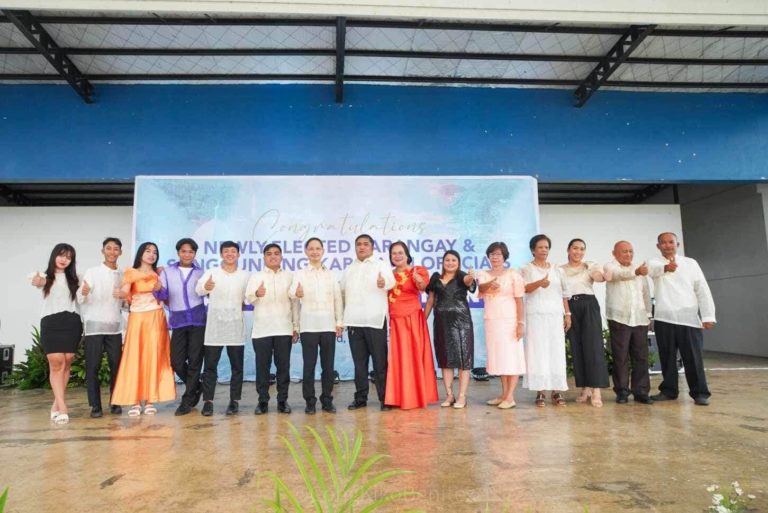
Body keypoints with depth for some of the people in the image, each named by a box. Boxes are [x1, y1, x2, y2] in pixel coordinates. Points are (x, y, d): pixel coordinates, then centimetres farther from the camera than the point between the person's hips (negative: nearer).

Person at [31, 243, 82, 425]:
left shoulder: (74, 278, 15)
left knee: (66, 364, 2)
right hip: (51, 323, -2)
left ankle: (56, 405, 13)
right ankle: (62, 407, -10)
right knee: (56, 364, -9)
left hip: (72, 322, 2)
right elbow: (38, 282, -16)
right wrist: (37, 282, -39)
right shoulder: (46, 276, 6)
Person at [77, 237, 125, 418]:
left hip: (115, 326, 3)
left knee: (116, 365, 3)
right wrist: (84, 293, -30)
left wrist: (125, 298, -7)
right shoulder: (92, 272, 0)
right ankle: (95, 406, 7)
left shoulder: (122, 275, 11)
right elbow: (81, 300, -8)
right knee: (92, 366, -1)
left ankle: (115, 403, 14)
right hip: (94, 325, -3)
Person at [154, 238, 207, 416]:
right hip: (178, 321, 1)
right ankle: (196, 387, 29)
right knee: (176, 361, 2)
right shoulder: (167, 272, 7)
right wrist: (158, 289, -21)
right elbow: (162, 295, -2)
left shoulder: (201, 273, 6)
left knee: (195, 361, 0)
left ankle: (187, 401, 11)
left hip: (198, 320, -1)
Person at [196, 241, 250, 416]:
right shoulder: (211, 273, 0)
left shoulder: (245, 276, 8)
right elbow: (198, 289, -18)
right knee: (210, 366, 2)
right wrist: (205, 287, -41)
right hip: (214, 326, -1)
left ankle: (234, 401, 13)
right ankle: (208, 402, 11)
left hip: (235, 326, 1)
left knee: (237, 366, 4)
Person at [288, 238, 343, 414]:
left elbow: (338, 299, 10)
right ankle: (310, 402, 10)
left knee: (328, 364, 5)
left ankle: (327, 400, 15)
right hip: (309, 325, -2)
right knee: (309, 364, 0)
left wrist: (340, 322, 4)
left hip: (328, 325, 2)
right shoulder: (300, 274, 5)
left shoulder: (331, 274, 12)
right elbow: (291, 291, -12)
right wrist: (296, 294, -36)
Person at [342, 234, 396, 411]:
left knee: (380, 362, -1)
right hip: (354, 322, 4)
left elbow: (391, 280, -19)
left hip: (375, 321, -4)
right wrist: (344, 316, 9)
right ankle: (360, 398, 17)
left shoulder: (381, 265, 2)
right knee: (359, 362, 9)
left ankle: (384, 398, 7)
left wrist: (384, 283, -41)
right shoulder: (349, 269, 18)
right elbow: (343, 292, 18)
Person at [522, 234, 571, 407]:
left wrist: (567, 314, 7)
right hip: (536, 315, -4)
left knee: (557, 351, 0)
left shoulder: (557, 270, 17)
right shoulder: (527, 269, 3)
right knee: (538, 351, -6)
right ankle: (540, 391, -3)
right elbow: (524, 288, -14)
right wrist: (539, 283, -33)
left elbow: (564, 294, 17)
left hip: (555, 315, 4)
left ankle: (557, 391, 4)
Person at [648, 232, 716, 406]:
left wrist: (708, 316, -5)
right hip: (664, 318, 0)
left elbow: (703, 290, 4)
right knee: (667, 358, 7)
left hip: (689, 318, 0)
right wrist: (665, 268, -46)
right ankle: (668, 390, 18)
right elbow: (652, 269, -22)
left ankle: (699, 393, 11)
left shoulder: (691, 263, 8)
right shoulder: (656, 263, 5)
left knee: (693, 358, 0)